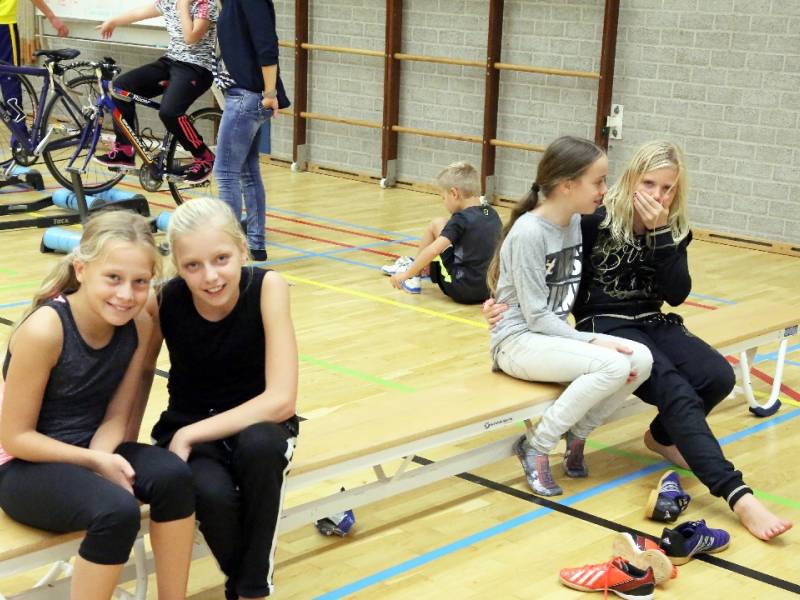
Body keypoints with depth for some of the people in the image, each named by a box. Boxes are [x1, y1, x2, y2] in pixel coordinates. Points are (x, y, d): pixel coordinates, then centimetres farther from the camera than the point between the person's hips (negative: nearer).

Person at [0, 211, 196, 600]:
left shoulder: (138, 324, -8)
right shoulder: (44, 330, -24)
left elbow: (116, 416, 0)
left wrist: (103, 458, -20)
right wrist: (95, 462, -22)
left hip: (91, 451, 5)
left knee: (173, 476, -24)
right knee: (117, 511, -33)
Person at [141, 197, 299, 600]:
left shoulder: (267, 287, -21)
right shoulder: (164, 301, -17)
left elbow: (281, 400, -25)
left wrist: (190, 434, -27)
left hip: (256, 423, -1)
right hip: (188, 432, 1)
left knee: (260, 444, -37)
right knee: (212, 494, -33)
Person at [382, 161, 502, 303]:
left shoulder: (461, 219, -14)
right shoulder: (492, 214, 7)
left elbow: (433, 250, -23)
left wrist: (406, 274, -12)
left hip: (461, 289, -8)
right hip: (489, 291, 8)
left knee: (436, 224, 6)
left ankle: (413, 275, 17)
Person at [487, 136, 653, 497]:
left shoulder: (576, 221, 5)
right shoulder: (529, 232, -18)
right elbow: (536, 317, -18)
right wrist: (593, 341, -22)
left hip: (554, 332, 8)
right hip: (519, 341, -7)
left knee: (641, 359, -15)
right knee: (615, 365, -28)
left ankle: (576, 433, 4)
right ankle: (536, 448, -13)